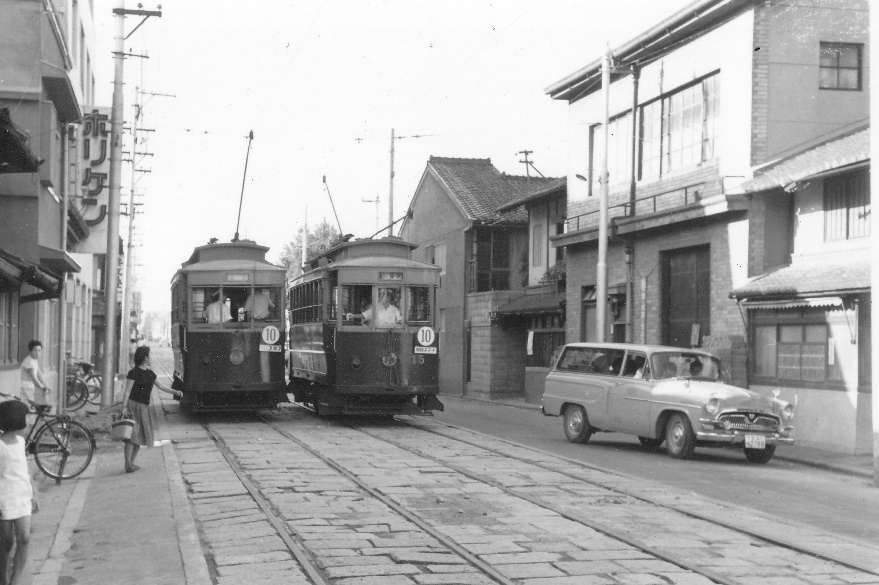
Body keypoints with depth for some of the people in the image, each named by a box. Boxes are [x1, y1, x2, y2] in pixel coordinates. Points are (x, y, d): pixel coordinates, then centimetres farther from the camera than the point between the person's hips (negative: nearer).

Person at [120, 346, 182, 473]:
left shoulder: (149, 373, 13)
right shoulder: (134, 372, -10)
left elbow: (160, 385, 17)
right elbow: (127, 391, -13)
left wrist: (174, 392, 7)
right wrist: (124, 407, -20)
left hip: (144, 408, 8)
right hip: (133, 405, -8)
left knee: (140, 436, 9)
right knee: (132, 435, -13)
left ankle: (131, 463, 15)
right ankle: (128, 465, -16)